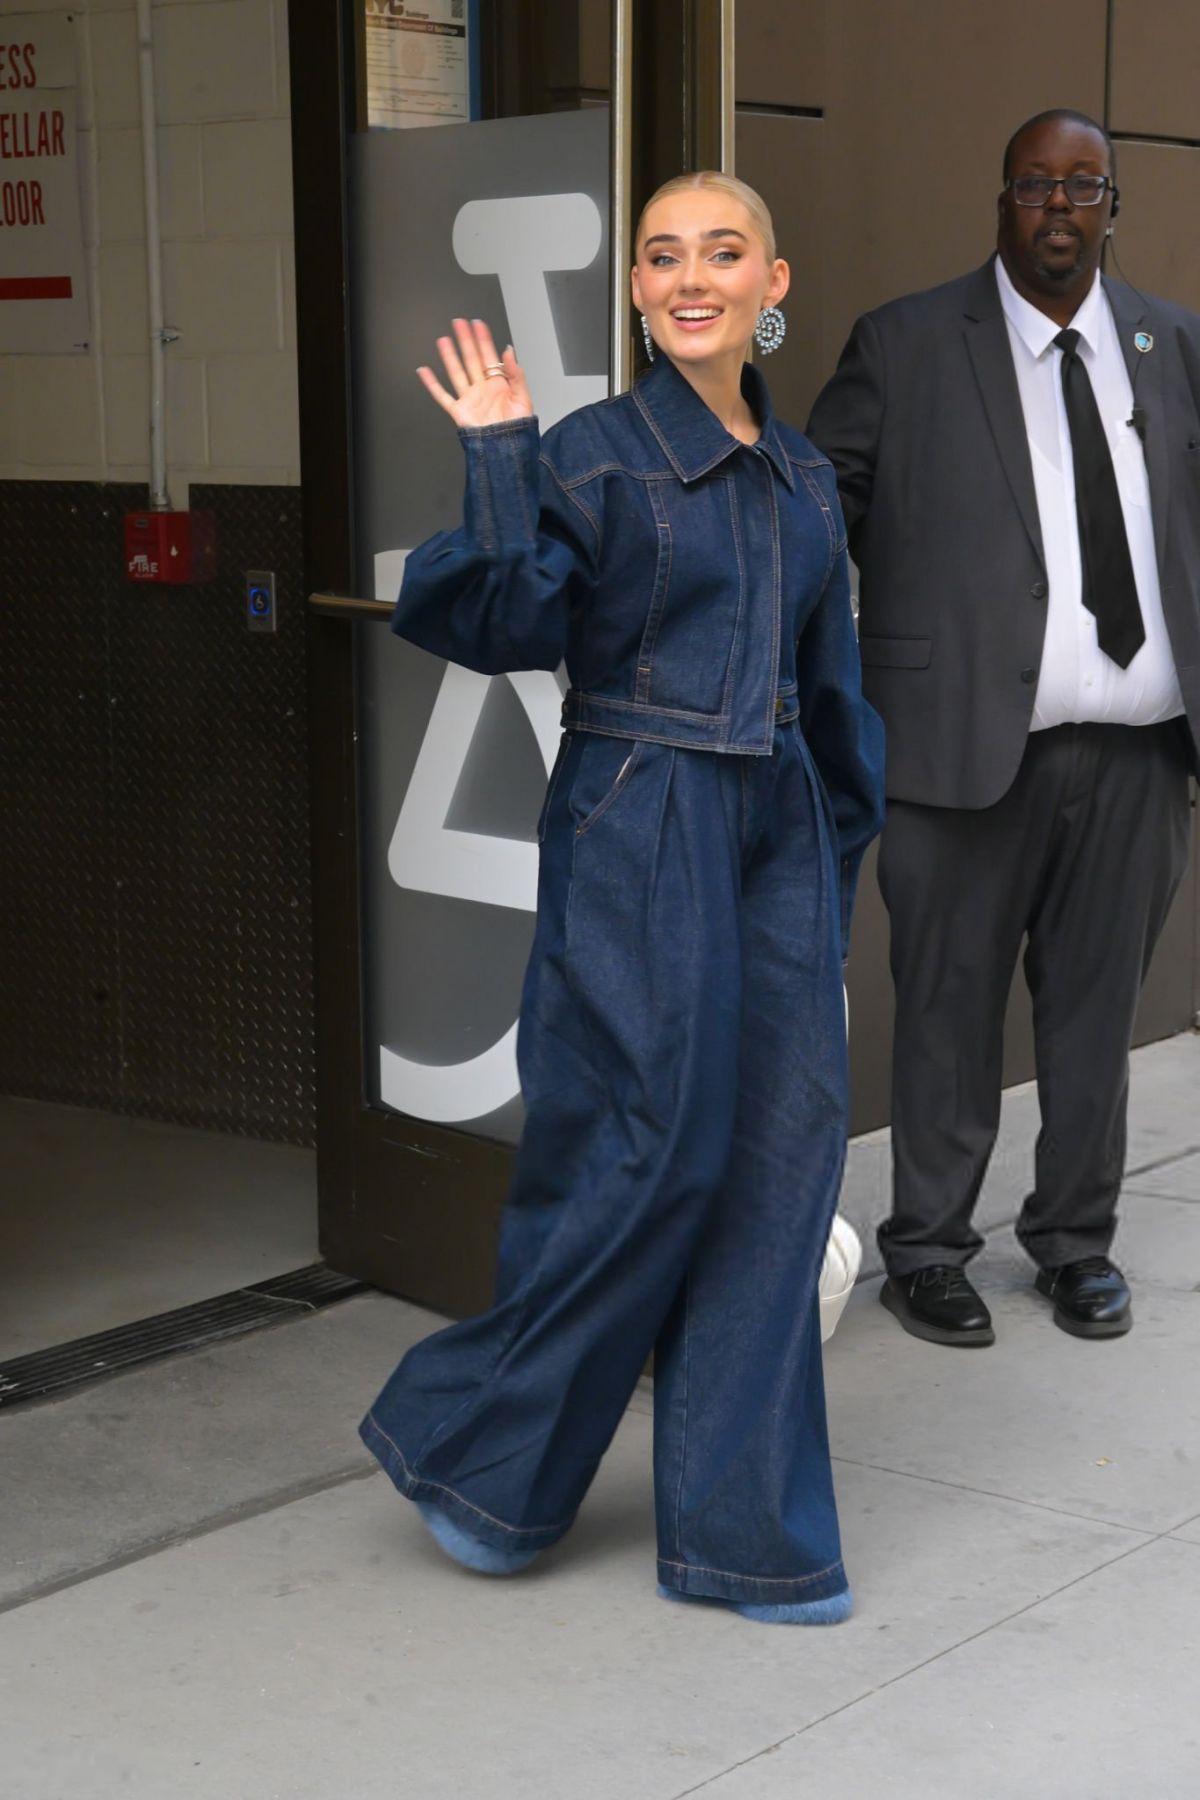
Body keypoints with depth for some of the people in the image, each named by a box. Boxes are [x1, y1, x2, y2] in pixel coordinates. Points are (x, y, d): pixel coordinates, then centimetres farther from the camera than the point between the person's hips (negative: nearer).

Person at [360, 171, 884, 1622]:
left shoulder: (801, 478, 13)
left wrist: (840, 846, 18)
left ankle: (740, 1527, 15)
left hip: (775, 835, 6)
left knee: (779, 1153, 5)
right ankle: (469, 1440, 16)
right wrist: (500, 464, -25)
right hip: (639, 834, -6)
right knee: (651, 1152, -6)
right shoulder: (592, 456, -5)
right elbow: (501, 623, -17)